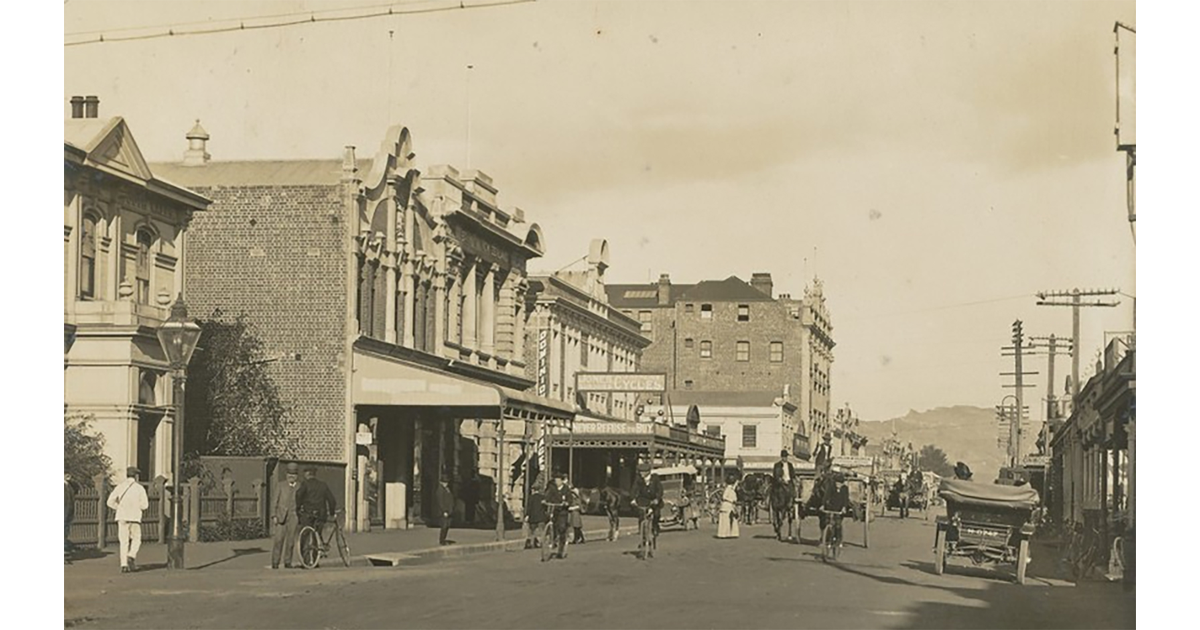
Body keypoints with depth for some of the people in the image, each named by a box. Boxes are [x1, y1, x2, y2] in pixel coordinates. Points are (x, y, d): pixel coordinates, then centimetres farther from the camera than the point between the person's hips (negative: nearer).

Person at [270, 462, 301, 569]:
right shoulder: (280, 486, 9)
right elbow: (274, 501, 8)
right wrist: (274, 515, -1)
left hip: (294, 516, 1)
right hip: (281, 516, -1)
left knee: (290, 540, 1)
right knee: (279, 539, -8)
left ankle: (287, 562, 10)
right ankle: (275, 562, -4)